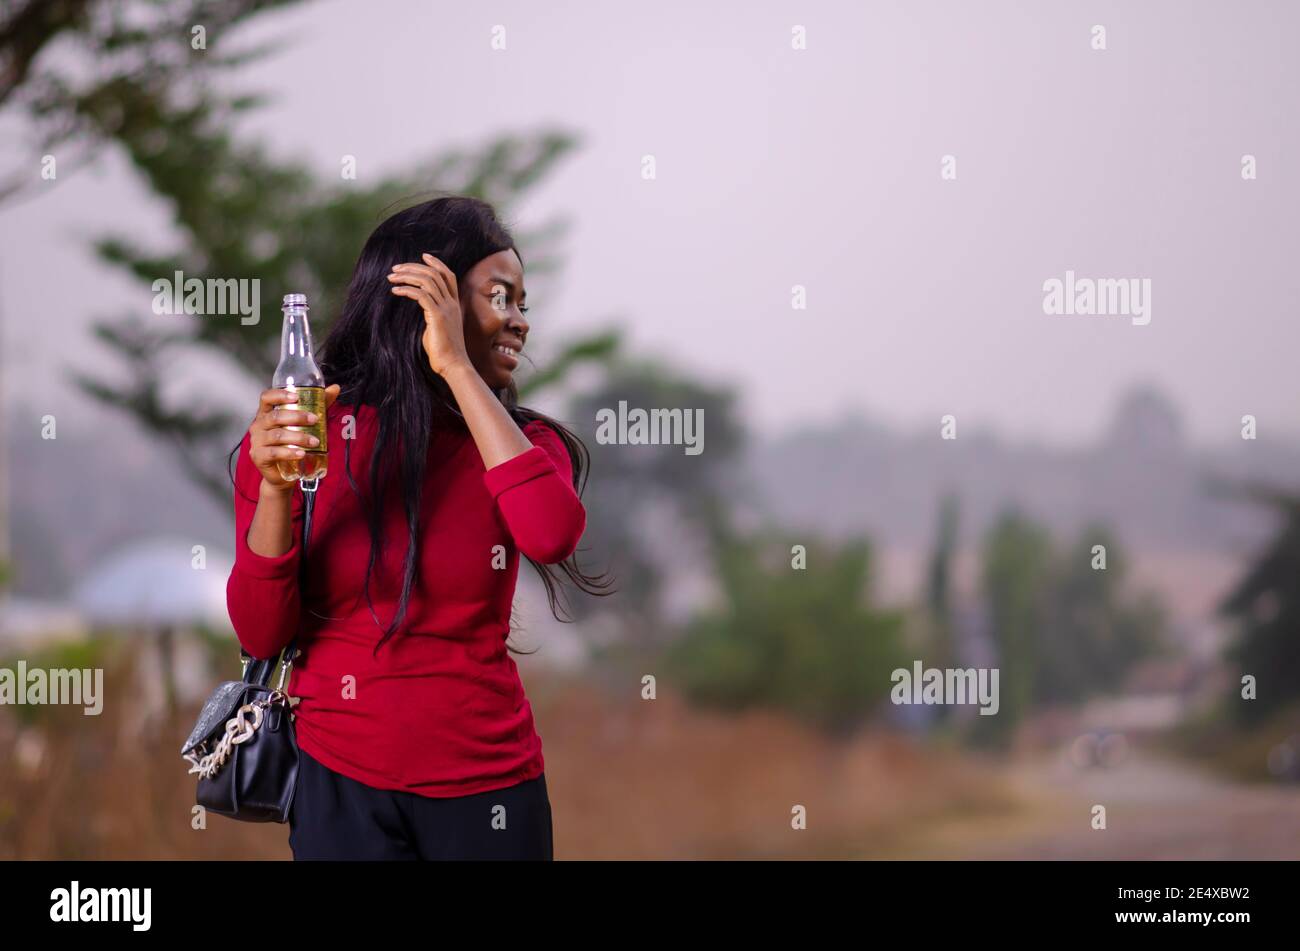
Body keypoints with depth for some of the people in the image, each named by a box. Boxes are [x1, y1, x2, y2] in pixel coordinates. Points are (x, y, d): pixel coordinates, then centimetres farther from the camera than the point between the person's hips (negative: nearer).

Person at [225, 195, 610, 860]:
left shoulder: (519, 440, 1)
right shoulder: (307, 434, -4)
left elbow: (552, 534, -23)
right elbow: (260, 636, -6)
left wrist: (456, 366, -18)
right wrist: (273, 488, -22)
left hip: (487, 786, 2)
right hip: (343, 785, -2)